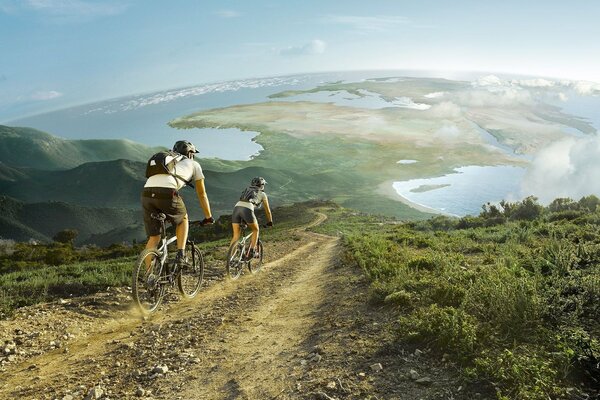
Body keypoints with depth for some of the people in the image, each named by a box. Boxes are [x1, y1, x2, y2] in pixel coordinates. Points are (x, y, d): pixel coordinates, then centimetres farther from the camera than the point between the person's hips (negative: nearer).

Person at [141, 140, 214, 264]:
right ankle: (181, 255, 13)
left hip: (146, 193, 4)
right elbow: (201, 194, 29)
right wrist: (208, 217, 38)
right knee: (183, 219, 26)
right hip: (167, 193, -4)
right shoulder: (194, 164, 26)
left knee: (153, 238, 14)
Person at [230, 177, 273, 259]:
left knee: (236, 236, 10)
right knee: (255, 230, 21)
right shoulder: (262, 194, 23)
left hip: (236, 208, 4)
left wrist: (244, 220, 54)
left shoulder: (246, 190, 37)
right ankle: (252, 251, 10)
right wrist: (270, 222, 45)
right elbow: (267, 210, 31)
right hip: (247, 210, -4)